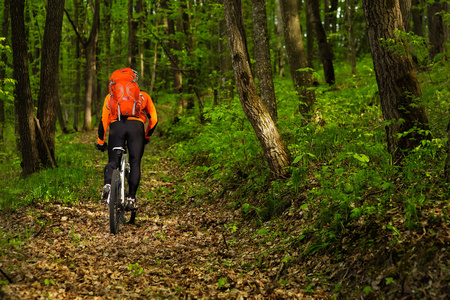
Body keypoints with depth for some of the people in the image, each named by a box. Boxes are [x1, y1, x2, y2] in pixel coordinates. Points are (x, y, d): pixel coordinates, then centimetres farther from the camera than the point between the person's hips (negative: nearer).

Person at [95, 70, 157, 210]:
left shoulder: (110, 96, 29)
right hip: (136, 126, 0)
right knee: (135, 163, 7)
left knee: (113, 161, 10)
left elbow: (104, 120, 18)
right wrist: (147, 137, 33)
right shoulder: (143, 96, 30)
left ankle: (108, 184, -20)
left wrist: (100, 141, 24)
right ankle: (131, 198, -3)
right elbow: (153, 119, 20)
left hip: (116, 126, 1)